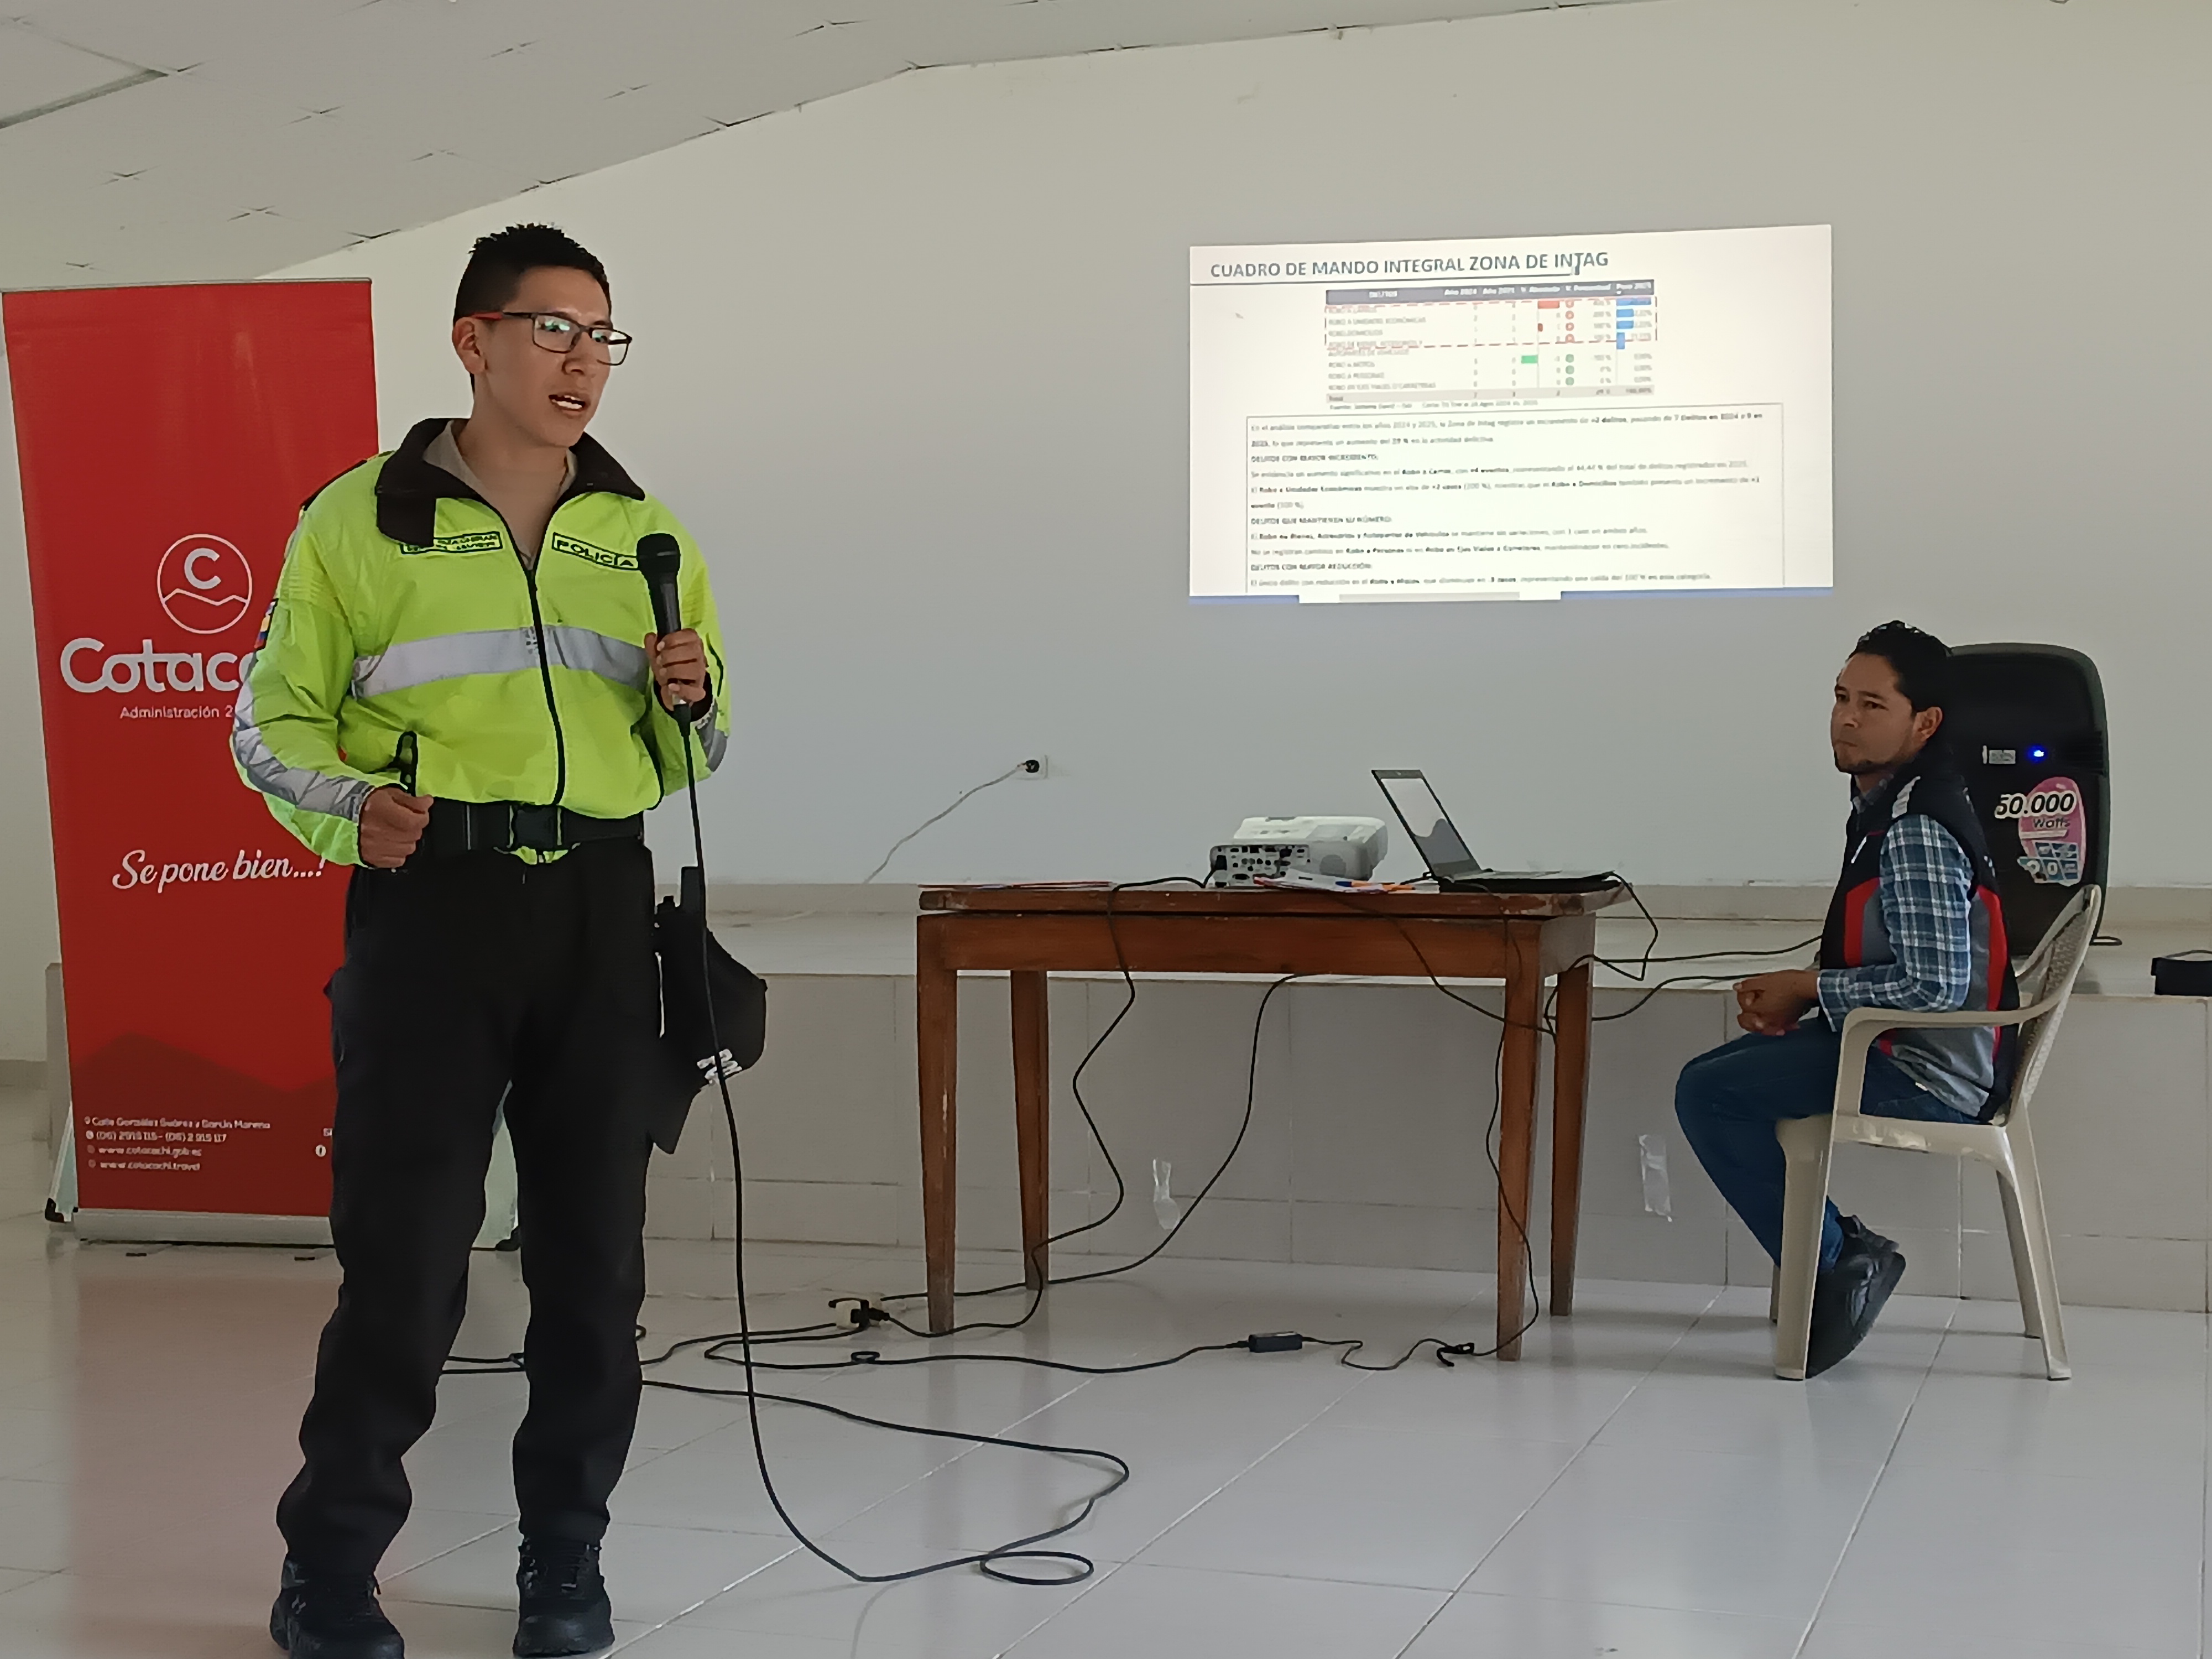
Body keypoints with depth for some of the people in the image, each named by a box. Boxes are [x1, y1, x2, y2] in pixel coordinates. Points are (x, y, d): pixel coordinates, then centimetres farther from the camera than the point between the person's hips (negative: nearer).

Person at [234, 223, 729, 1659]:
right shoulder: (361, 519, 4)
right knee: (405, 1247, -5)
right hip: (432, 899, -3)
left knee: (594, 1245, 6)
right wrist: (349, 807, -13)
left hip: (600, 905, 4)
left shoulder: (646, 535, 14)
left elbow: (698, 757, 21)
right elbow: (276, 720, 7)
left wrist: (692, 698, -2)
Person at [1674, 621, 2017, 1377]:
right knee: (1711, 1076, 16)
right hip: (1900, 1047, 10)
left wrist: (1807, 990, -16)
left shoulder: (1918, 832, -22)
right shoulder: (1885, 803, 10)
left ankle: (1836, 1264, -4)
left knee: (1707, 1095, -14)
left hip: (1928, 1077, -10)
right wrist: (1800, 990, 1)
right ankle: (1838, 1245, 14)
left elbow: (1936, 983, -27)